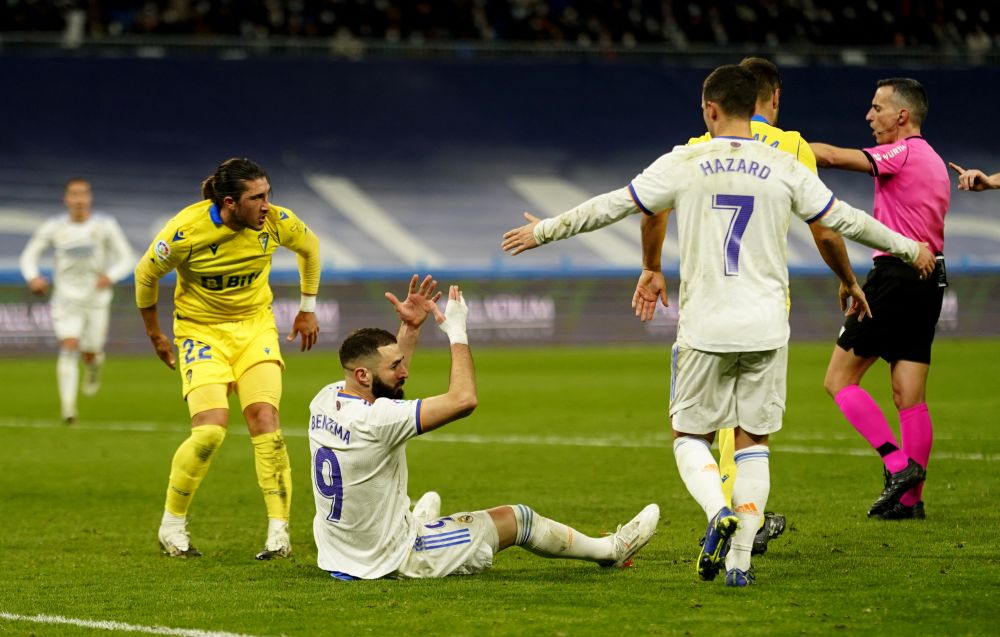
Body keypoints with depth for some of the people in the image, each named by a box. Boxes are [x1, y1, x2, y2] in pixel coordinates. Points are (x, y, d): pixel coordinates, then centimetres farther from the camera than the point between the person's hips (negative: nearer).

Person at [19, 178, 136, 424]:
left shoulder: (105, 225, -7)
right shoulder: (53, 228, -4)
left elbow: (127, 259, -4)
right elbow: (29, 255, 6)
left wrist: (110, 276, -24)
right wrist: (33, 277, -15)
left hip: (96, 299, 0)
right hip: (66, 299, 0)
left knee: (89, 353, 7)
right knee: (68, 347, -20)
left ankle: (95, 363, 47)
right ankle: (67, 406, -21)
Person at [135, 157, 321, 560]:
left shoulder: (277, 222, -15)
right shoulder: (185, 232, -24)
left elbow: (309, 248, 10)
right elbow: (146, 275, -5)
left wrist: (308, 308, 13)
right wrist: (154, 334, 6)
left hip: (256, 326, 3)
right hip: (201, 330, -3)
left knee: (264, 420, -15)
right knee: (210, 429, -18)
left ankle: (279, 531, -11)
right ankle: (172, 525, 2)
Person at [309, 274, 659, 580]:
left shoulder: (325, 400, -4)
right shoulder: (374, 419, -29)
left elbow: (389, 376, 20)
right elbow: (464, 399, -26)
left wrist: (409, 327, 17)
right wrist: (457, 331, -15)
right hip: (391, 562, -7)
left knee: (429, 500, 36)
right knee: (516, 519, 9)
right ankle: (612, 549, 28)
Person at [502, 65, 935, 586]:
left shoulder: (684, 164, -1)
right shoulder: (784, 168, 2)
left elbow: (610, 206, 5)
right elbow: (843, 221, 9)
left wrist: (544, 230, 19)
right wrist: (909, 248, 24)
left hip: (704, 328, -1)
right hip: (766, 327, 1)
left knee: (690, 435, 11)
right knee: (753, 442, 9)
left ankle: (719, 512, -17)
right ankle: (741, 558, 1)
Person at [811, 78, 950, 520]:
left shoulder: (903, 154, -9)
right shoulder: (934, 162, 19)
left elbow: (834, 156, -18)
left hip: (896, 276, -9)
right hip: (930, 277, 9)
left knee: (839, 379, -3)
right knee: (911, 395, 7)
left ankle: (898, 464, -11)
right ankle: (910, 497, 6)